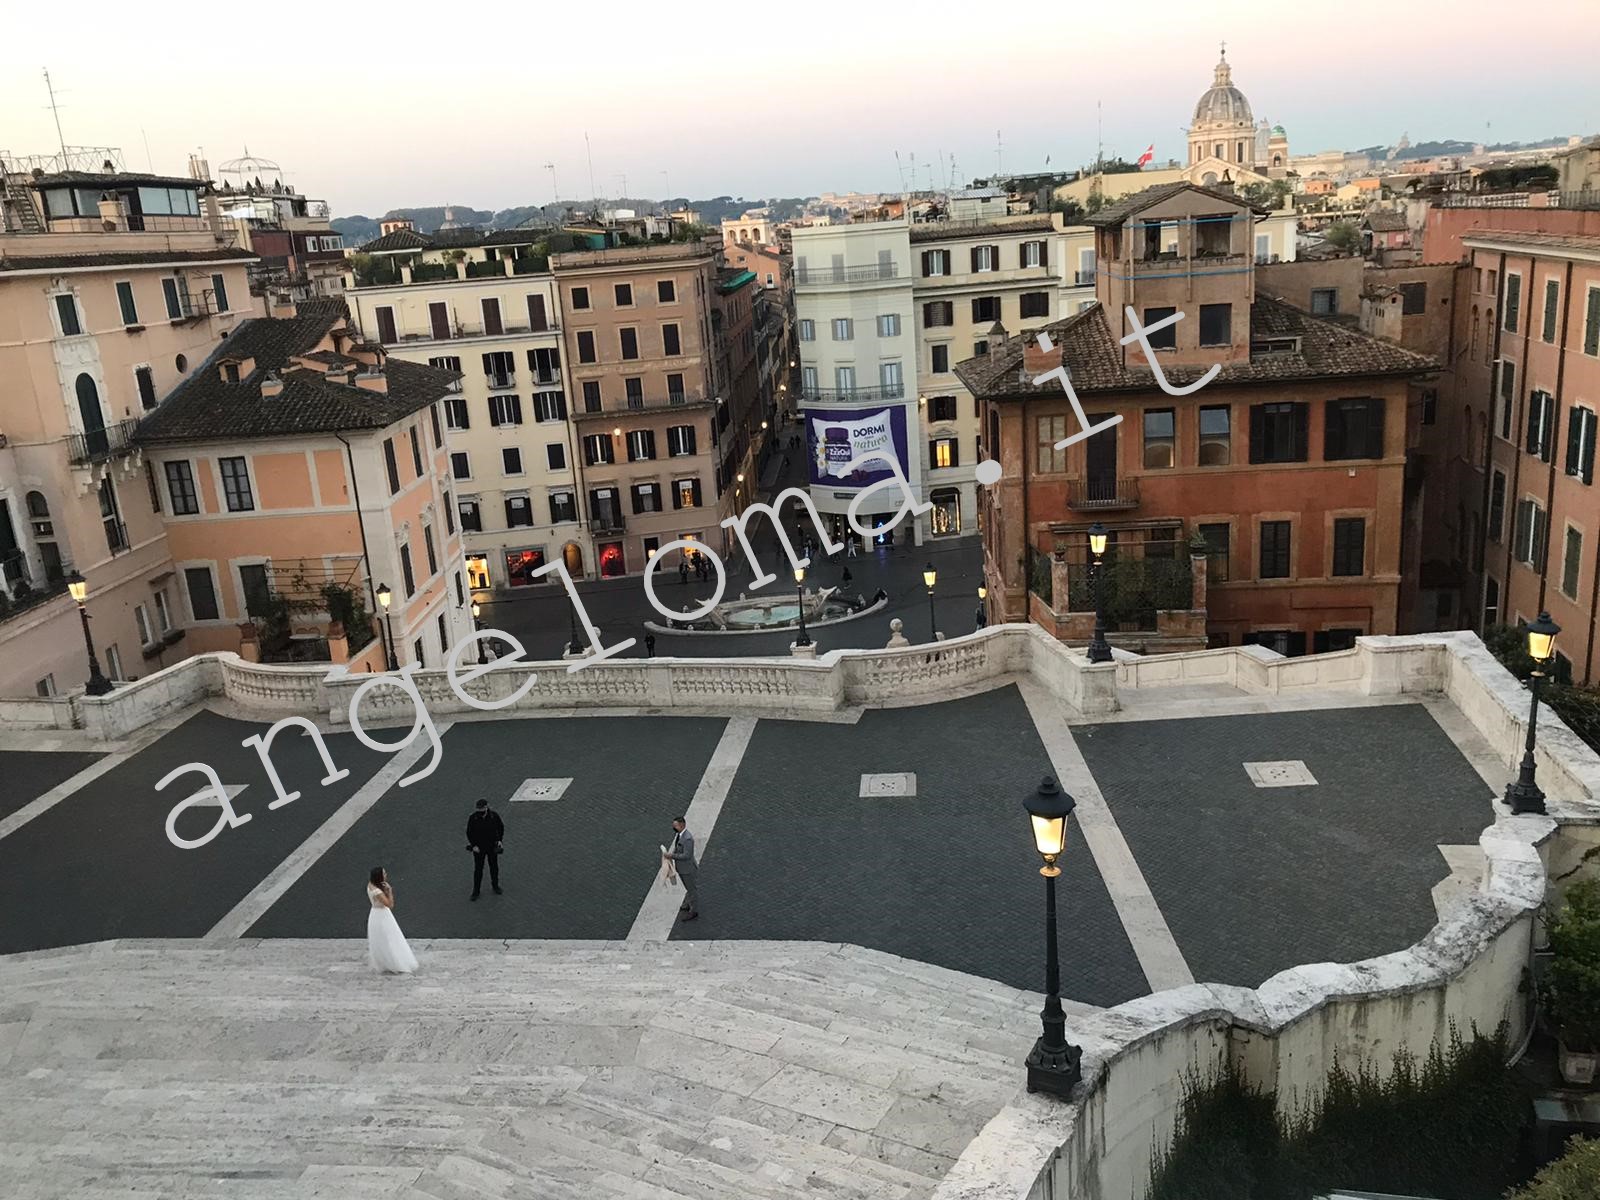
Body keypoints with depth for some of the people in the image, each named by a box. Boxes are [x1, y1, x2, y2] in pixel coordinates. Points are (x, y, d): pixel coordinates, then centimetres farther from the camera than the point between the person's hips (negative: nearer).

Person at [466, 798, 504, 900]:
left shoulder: (494, 815, -14)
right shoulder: (473, 818, -18)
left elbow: (501, 827, 3)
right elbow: (469, 832, -6)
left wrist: (500, 840, -4)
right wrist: (473, 845, -11)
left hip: (492, 846, 1)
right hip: (478, 847, -1)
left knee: (494, 867, 16)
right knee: (478, 869, 5)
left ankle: (495, 886, 36)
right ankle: (476, 891, 17)